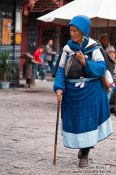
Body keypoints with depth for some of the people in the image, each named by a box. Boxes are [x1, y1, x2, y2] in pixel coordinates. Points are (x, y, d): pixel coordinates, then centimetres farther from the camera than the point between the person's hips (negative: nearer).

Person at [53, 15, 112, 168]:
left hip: (91, 91, -2)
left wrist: (85, 63, -26)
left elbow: (101, 68, -12)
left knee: (88, 120, 1)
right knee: (75, 120, 7)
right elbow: (61, 69, 2)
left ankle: (85, 154, 15)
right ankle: (83, 146, 33)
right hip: (72, 92, 2)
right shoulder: (67, 48, 2)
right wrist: (59, 88, -12)